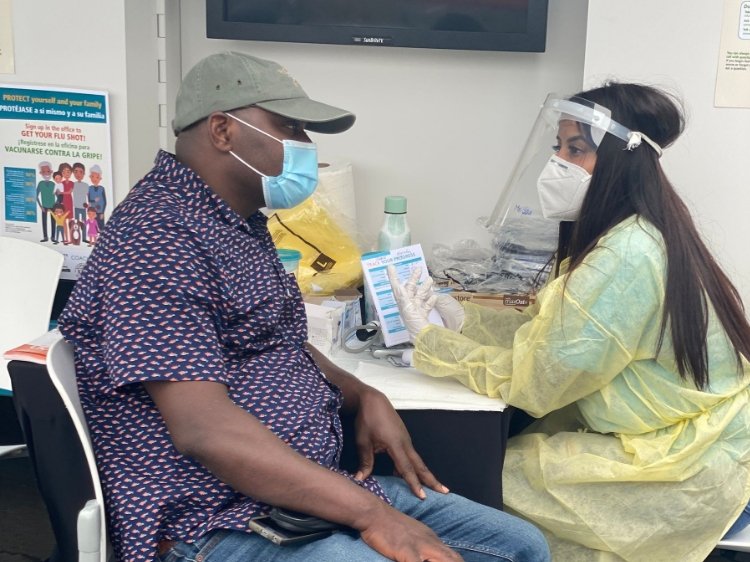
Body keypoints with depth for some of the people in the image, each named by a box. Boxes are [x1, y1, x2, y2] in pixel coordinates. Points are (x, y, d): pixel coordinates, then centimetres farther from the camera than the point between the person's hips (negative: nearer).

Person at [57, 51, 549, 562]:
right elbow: (205, 428, -26)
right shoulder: (157, 236, -17)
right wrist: (372, 513, -26)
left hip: (315, 491, 10)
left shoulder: (242, 223, 14)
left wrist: (365, 398, 5)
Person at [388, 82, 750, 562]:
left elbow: (532, 383, -21)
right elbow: (550, 330, 6)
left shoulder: (623, 259, -28)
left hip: (688, 470, -9)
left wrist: (428, 339, -13)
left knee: (491, 478, -4)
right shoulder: (629, 233, 3)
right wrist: (463, 317, -1)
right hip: (688, 434, 9)